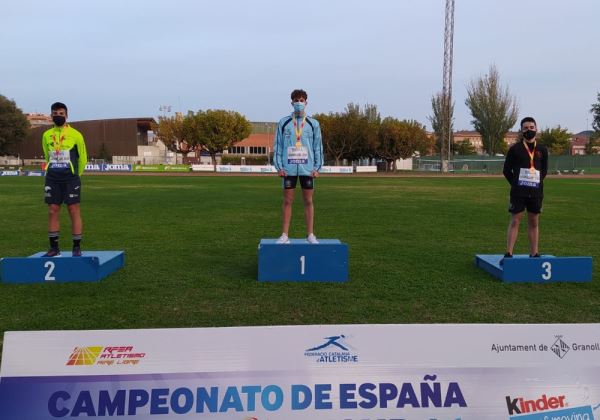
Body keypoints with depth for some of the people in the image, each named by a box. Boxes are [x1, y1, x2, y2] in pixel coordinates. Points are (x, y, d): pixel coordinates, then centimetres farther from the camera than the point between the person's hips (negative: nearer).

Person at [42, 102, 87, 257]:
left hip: (71, 179, -4)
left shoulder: (75, 135, -1)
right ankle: (54, 247, 11)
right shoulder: (46, 135, 10)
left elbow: (83, 158, 7)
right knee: (52, 211, 4)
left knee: (74, 211, -4)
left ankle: (77, 248, 2)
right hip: (52, 179, 4)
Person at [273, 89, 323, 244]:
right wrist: (278, 166, -3)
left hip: (307, 168, 0)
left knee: (308, 201, 4)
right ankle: (285, 235, 8)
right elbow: (277, 145, 6)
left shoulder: (313, 124, 7)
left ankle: (310, 235, 12)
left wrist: (317, 167, -1)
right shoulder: (283, 122, 6)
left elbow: (318, 147, 7)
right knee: (287, 201, 3)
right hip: (289, 168, 0)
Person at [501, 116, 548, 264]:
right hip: (518, 191, -3)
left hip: (536, 192, 3)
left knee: (534, 222, 8)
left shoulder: (542, 150, 9)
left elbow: (544, 170, 19)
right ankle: (508, 254, -4)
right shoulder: (515, 149, -1)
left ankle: (534, 254, 16)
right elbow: (507, 170, 3)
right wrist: (516, 184, 0)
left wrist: (537, 183, 8)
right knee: (515, 221, -5)